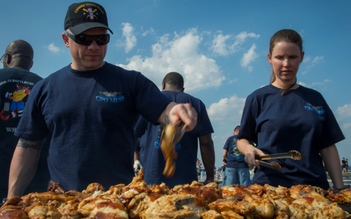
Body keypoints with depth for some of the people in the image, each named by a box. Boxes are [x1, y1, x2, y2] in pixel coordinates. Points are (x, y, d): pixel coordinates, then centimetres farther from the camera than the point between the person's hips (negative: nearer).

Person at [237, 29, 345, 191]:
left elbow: (328, 148, 7)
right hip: (269, 184, -2)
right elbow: (242, 139, 3)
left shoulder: (315, 98, 8)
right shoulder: (257, 98, 0)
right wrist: (249, 149, -19)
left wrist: (339, 188, 1)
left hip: (314, 185, 3)